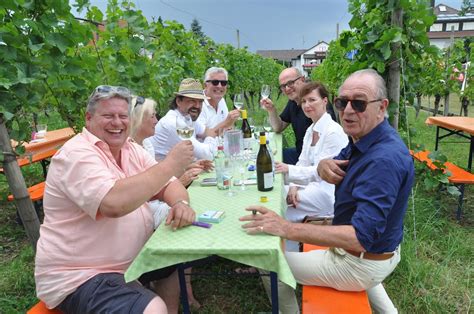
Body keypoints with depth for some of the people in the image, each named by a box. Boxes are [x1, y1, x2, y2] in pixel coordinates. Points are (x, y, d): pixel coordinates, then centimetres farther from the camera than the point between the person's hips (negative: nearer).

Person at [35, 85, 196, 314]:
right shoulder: (77, 155, -19)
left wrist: (180, 204, -21)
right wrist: (170, 164, -28)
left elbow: (168, 184, 2)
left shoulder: (131, 149, 5)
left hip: (130, 257, 8)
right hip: (79, 276, -8)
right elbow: (114, 203, -36)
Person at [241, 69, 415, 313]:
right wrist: (324, 166, -20)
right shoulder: (364, 138, -3)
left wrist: (286, 228, -40)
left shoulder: (384, 159, -33)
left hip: (364, 264, -9)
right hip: (374, 248, 9)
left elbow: (361, 237, -37)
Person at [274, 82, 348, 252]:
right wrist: (294, 185, -13)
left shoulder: (334, 132, -17)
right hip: (313, 185, 8)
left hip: (329, 192, -8)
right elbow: (302, 163, 5)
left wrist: (289, 170, -28)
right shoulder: (311, 130, 10)